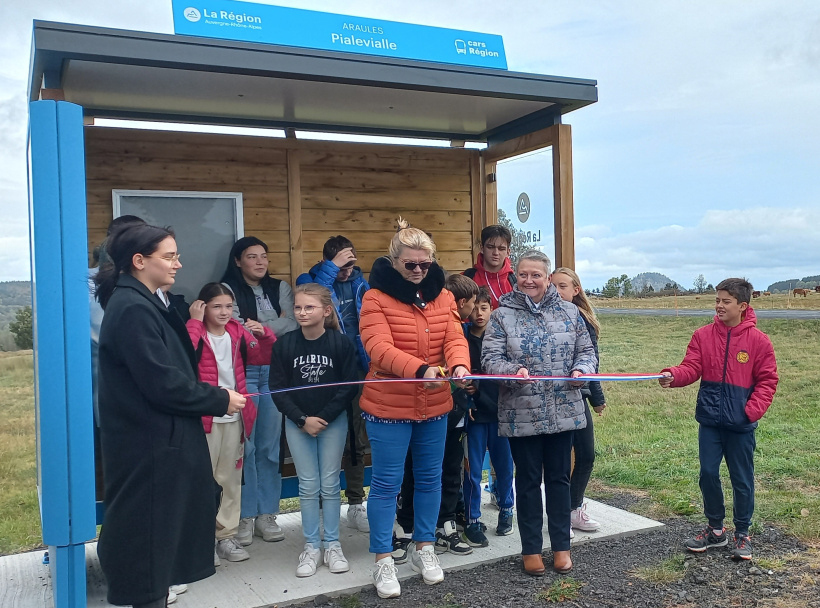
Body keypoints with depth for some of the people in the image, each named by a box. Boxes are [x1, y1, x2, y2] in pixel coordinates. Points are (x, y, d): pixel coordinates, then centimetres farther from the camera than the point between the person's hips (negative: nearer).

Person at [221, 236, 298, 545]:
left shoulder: (280, 288, 14)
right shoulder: (228, 290, 3)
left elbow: (292, 323, 1)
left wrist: (258, 328, -10)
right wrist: (276, 327, -7)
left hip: (274, 371, 3)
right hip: (242, 371, -3)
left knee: (270, 444, 4)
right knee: (245, 444, -4)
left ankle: (266, 514, 13)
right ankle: (245, 516, 6)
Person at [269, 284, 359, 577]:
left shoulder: (340, 342, -10)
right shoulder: (284, 344, -6)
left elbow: (349, 386, -9)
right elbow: (278, 387, -5)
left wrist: (324, 417, -14)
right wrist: (302, 420, -11)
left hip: (333, 421, -1)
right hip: (297, 423, 1)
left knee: (330, 484, 6)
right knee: (308, 485, 6)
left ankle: (332, 545, 18)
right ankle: (311, 547, 16)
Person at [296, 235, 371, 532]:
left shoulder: (359, 282, 7)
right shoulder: (312, 280, -4)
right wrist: (331, 267, -23)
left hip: (358, 368, 4)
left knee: (357, 440, 11)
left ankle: (356, 504, 24)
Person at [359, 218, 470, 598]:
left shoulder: (442, 296, 5)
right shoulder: (375, 298, -10)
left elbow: (455, 338, -7)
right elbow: (379, 348, -23)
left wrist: (459, 366, -30)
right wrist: (421, 369, -37)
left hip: (434, 407, 5)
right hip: (388, 407, -5)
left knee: (429, 478, 15)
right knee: (386, 483, 3)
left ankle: (424, 548, 33)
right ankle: (383, 561, 17)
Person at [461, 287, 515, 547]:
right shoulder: (463, 340, 0)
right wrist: (467, 389, -18)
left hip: (501, 411, 1)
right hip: (475, 411, -1)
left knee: (504, 465, 12)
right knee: (473, 469, 3)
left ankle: (506, 511, 32)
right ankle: (473, 521, 14)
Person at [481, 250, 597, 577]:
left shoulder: (569, 312, 7)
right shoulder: (502, 315, -1)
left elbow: (586, 350, 10)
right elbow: (490, 358, -7)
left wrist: (582, 370, -11)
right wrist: (514, 372, -26)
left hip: (563, 413, 2)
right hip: (521, 415, -2)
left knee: (559, 478, 12)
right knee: (528, 480, 9)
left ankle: (561, 546, 26)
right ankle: (531, 549, 22)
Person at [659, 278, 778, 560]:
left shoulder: (758, 340, -6)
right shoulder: (703, 335, -1)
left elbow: (767, 381, -3)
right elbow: (691, 368, -7)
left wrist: (752, 411, -13)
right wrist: (672, 375, -27)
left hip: (741, 424, -2)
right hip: (709, 420, 2)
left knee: (742, 479, 10)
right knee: (708, 474, 8)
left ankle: (742, 534, 27)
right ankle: (715, 529, 27)